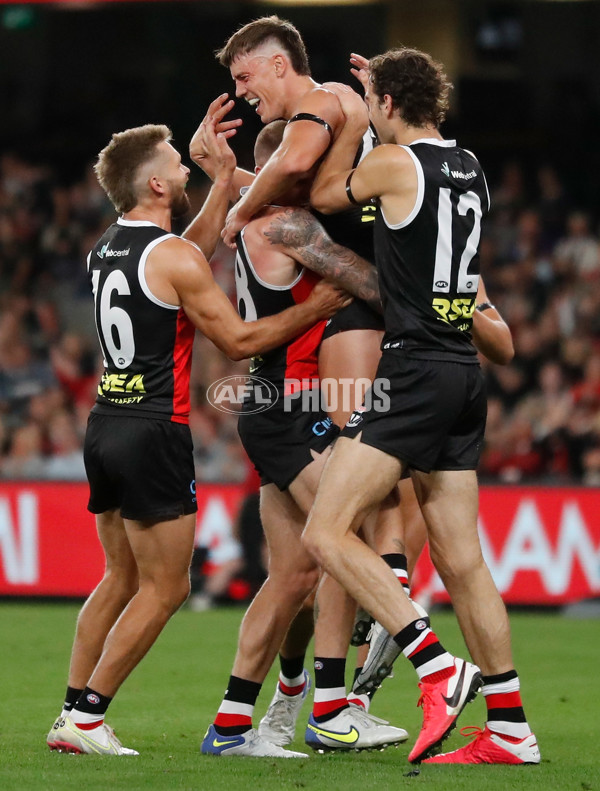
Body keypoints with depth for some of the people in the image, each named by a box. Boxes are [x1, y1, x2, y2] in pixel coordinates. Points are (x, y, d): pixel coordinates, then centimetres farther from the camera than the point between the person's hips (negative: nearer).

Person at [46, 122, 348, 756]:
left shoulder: (104, 249, 12)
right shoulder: (173, 257, -13)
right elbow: (238, 340, -10)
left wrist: (224, 177, 30)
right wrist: (313, 310, 1)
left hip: (106, 425, 8)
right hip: (153, 434, -8)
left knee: (121, 578, 17)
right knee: (164, 588, -1)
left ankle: (71, 712, 13)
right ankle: (86, 720, -3)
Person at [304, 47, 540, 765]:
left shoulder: (392, 162, -9)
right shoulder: (469, 168, 13)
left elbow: (323, 195, 10)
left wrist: (351, 123, 25)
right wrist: (377, 92, 39)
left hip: (415, 370, -8)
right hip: (464, 375, 8)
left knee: (327, 533, -10)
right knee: (460, 560, 9)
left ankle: (439, 670, -18)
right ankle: (509, 730, 8)